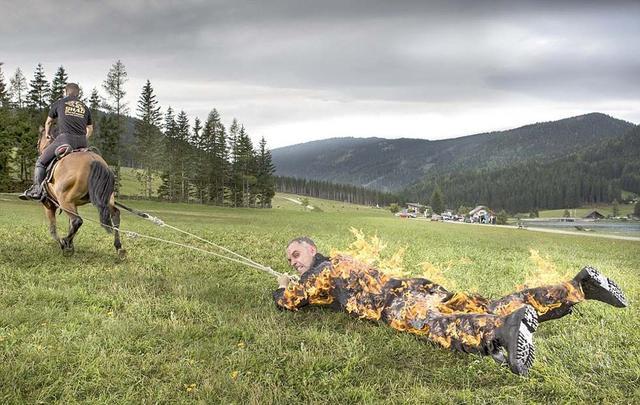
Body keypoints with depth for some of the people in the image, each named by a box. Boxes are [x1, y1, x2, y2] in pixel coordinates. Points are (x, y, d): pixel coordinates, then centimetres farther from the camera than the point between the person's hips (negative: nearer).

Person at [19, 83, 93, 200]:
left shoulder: (59, 103, 17)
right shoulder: (85, 107, 22)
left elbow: (48, 122, 31)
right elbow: (90, 128, 31)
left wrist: (47, 135, 47)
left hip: (65, 139, -3)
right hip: (82, 142, 3)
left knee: (41, 162, 8)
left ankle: (36, 190, 0)